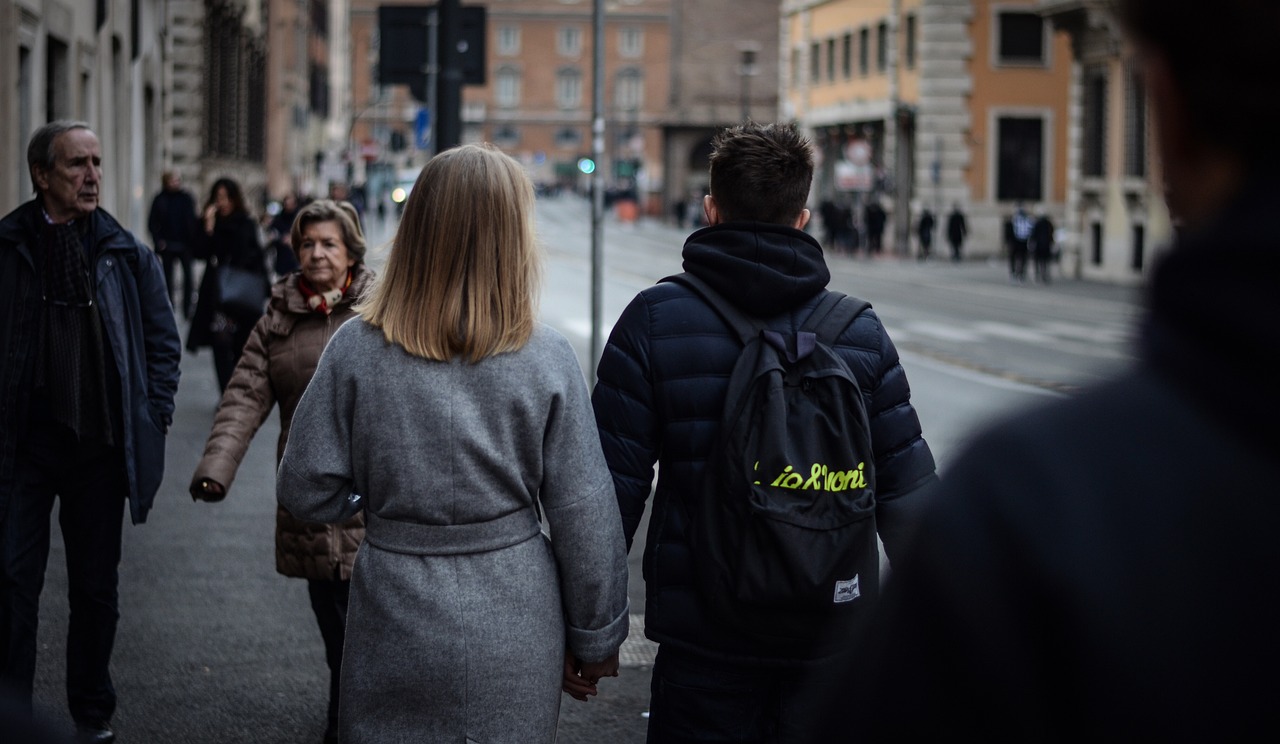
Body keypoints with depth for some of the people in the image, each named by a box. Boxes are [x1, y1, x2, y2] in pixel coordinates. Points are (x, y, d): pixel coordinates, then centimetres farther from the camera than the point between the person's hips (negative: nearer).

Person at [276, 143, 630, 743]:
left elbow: (305, 492, -4)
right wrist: (595, 641, 5)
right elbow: (585, 515, -6)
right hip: (514, 640, 0)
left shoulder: (356, 349, -8)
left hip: (393, 627, 0)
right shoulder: (546, 360, -10)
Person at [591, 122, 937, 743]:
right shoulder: (861, 330, 1)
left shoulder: (654, 320, -5)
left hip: (704, 639, -2)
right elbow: (907, 489, 4)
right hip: (835, 639, 2)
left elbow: (615, 482, -6)